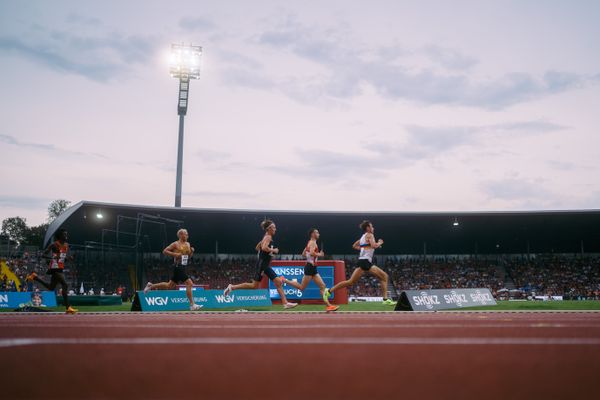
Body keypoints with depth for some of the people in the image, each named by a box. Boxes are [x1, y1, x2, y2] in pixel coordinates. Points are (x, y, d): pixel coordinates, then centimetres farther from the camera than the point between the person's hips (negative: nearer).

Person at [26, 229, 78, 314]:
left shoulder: (66, 245, 11)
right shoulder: (54, 245, -10)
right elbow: (43, 255, -11)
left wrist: (69, 257, -1)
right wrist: (52, 257, -29)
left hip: (60, 269, 9)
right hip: (55, 268, -9)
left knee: (51, 288, 19)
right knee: (65, 285, -19)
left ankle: (34, 277, 35)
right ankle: (68, 308, -20)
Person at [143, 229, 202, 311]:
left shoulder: (188, 244, 14)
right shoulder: (175, 244, -7)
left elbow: (189, 257, 22)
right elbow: (164, 251, -7)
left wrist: (191, 252, 2)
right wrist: (174, 254, -18)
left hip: (183, 268, 9)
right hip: (178, 267, -9)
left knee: (170, 286, 17)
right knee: (189, 283, -17)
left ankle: (151, 286, 33)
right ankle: (192, 305, -14)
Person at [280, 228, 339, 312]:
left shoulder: (310, 243, 19)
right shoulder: (313, 242, -10)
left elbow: (303, 254, 25)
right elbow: (311, 252, -27)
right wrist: (319, 254, -13)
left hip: (313, 268, 10)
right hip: (310, 267, -10)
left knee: (322, 286, 3)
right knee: (302, 287, -4)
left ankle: (328, 305, -1)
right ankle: (284, 280, 6)